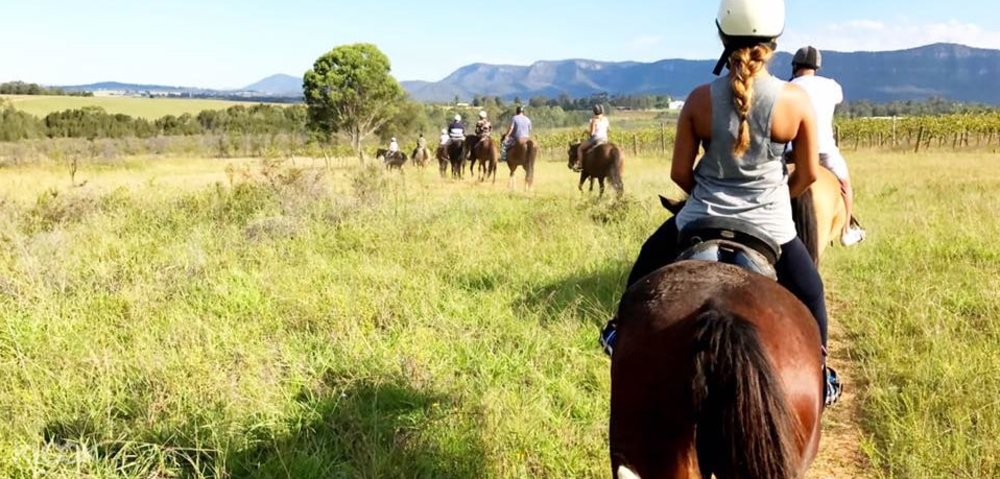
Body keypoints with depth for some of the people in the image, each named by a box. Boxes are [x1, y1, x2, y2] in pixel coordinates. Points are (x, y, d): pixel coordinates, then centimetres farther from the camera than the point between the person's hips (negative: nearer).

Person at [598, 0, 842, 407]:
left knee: (649, 263, 30)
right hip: (770, 226, 0)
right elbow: (808, 174, -4)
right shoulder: (796, 100, -13)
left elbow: (679, 173, -6)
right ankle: (820, 375, 36)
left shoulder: (701, 99, -12)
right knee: (809, 293, 27)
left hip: (702, 219, 1)